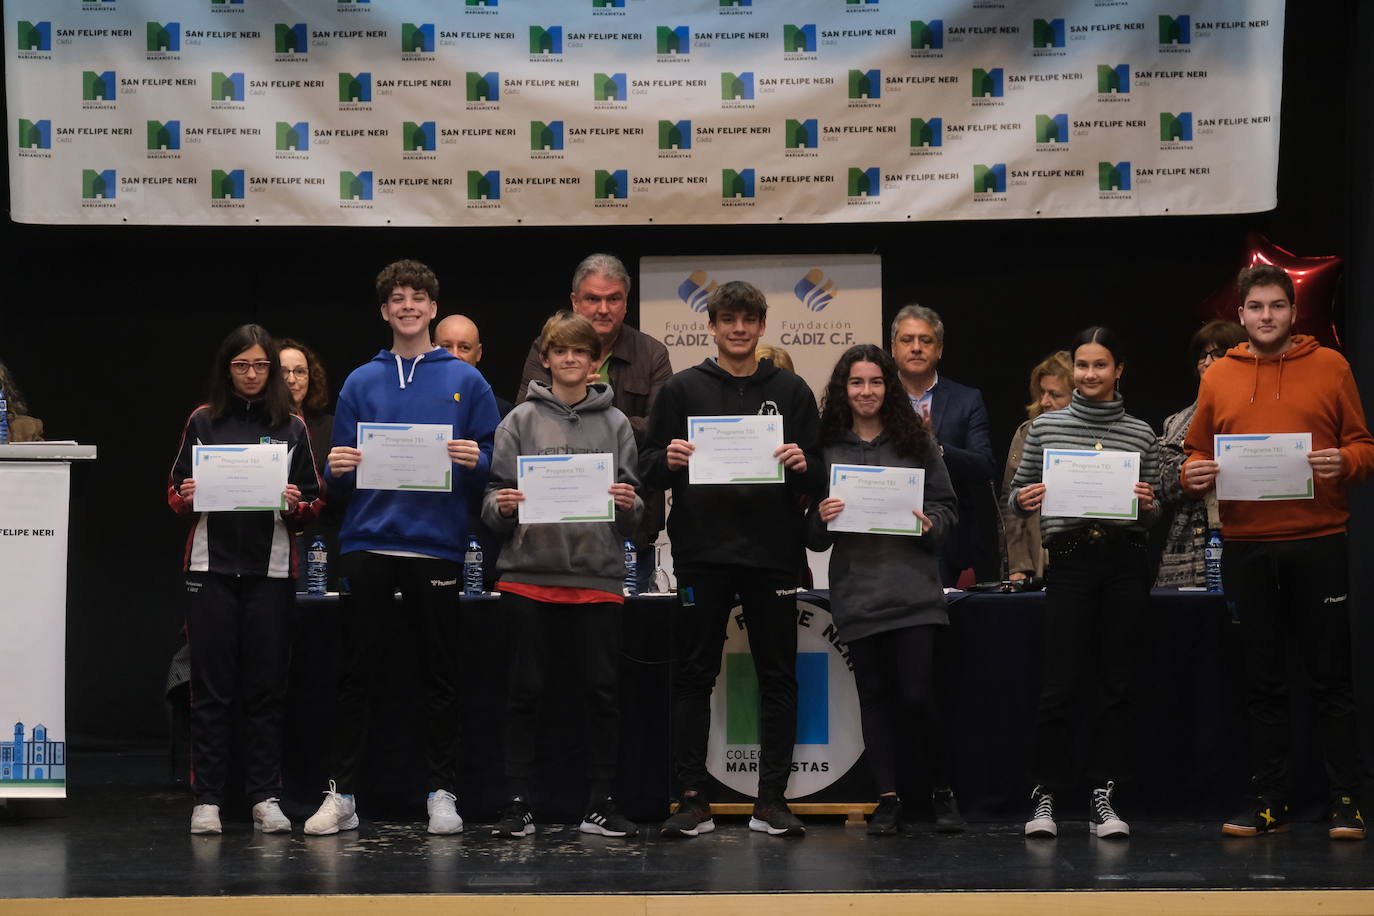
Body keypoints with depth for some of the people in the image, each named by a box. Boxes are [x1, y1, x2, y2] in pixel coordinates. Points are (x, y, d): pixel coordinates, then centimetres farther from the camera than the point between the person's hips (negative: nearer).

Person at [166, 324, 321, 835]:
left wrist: (295, 505, -11)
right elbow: (175, 492, 12)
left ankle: (265, 798, 5)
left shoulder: (292, 428, 9)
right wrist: (186, 498, -9)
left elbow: (313, 505, 10)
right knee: (212, 686, -1)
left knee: (266, 686, 0)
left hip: (270, 568, 0)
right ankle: (206, 799, 1)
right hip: (211, 566, 0)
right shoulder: (203, 422, 8)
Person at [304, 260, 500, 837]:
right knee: (355, 671, 2)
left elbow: (492, 471, 5)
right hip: (368, 544, 1)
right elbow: (340, 480, 11)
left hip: (438, 545, -1)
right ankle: (341, 794, 8)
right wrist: (338, 470, -10)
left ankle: (442, 792, 11)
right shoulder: (361, 383, 11)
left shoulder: (466, 382, 6)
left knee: (439, 674, 4)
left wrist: (474, 462, -16)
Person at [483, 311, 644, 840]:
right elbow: (494, 501, 6)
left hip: (598, 575, 1)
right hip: (530, 573, -1)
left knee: (602, 691, 3)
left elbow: (633, 510, 10)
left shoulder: (615, 424, 11)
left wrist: (629, 505, -11)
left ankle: (600, 805, 10)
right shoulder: (521, 421, 7)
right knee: (526, 689, 2)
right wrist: (502, 506, -15)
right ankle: (518, 804, 8)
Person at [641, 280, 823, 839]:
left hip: (772, 554, 1)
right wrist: (668, 461, -15)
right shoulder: (683, 390, 8)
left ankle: (772, 801, 8)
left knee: (777, 677, 3)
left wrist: (802, 466, -12)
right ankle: (693, 800, 5)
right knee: (694, 676, 1)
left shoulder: (790, 392, 10)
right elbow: (648, 467, 7)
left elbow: (818, 479, 10)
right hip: (702, 554, -1)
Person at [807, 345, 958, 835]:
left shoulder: (915, 441, 5)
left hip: (913, 588, -1)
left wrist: (930, 524, -12)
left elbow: (947, 505, 8)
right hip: (856, 589, 1)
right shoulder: (826, 446, 5)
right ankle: (887, 798, 12)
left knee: (917, 692, -6)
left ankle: (945, 788, 15)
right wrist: (821, 519, -13)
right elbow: (812, 537, 8)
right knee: (874, 693, 6)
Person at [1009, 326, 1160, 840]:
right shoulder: (1045, 427, 7)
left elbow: (1154, 515, 14)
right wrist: (1024, 500, -9)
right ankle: (1046, 797, 5)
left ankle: (1104, 797, 9)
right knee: (1061, 685, -4)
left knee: (1115, 683, 4)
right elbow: (1018, 493, 14)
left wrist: (1147, 503, -8)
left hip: (1126, 561, 1)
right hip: (1070, 561, -1)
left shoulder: (1140, 433, 9)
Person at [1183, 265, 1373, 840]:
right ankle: (1269, 803, 13)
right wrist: (1194, 474, -7)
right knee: (1264, 681, 8)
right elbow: (1196, 451, 15)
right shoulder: (1220, 376, 10)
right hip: (1246, 549, 2)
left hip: (1317, 542, -2)